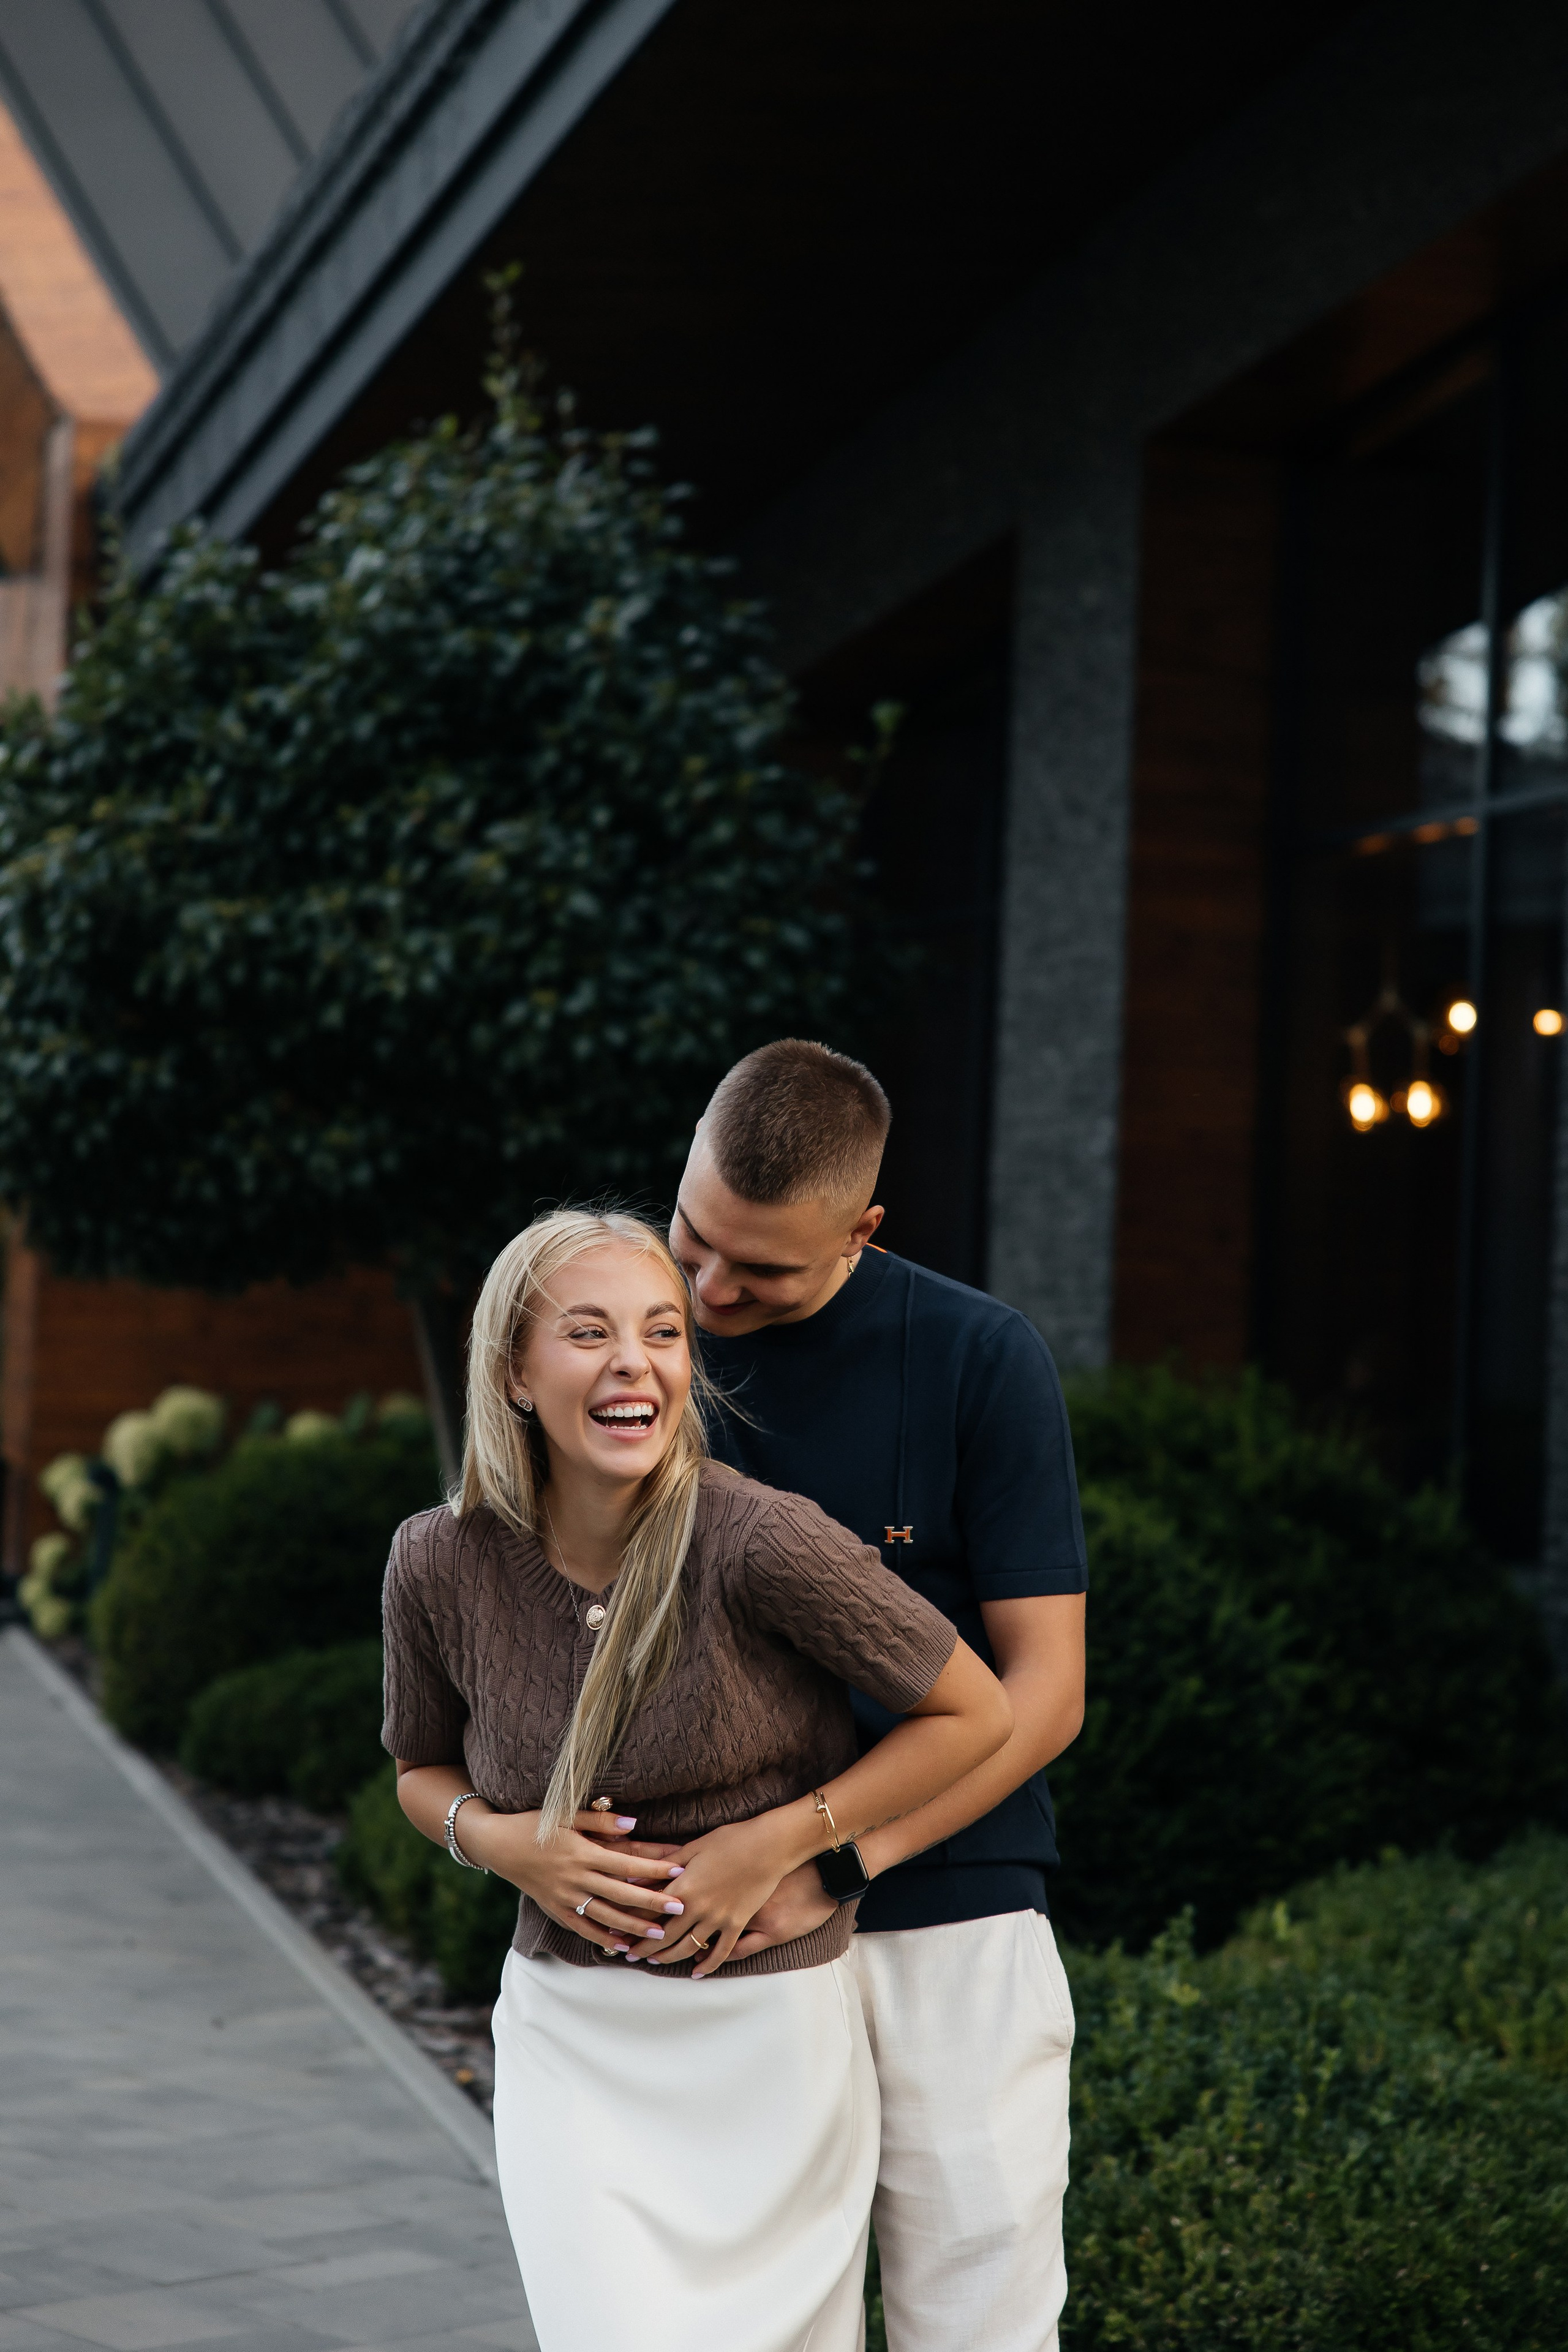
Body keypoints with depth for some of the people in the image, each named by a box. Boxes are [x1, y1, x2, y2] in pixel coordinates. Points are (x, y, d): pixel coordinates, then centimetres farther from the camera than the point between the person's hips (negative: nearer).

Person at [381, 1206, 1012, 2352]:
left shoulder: (760, 1541, -20)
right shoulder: (442, 1563, -8)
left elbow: (976, 1714, -9)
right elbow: (424, 1769, 11)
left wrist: (775, 1844, -15)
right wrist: (505, 1843, -10)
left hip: (771, 2035, -1)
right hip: (573, 2039, 2)